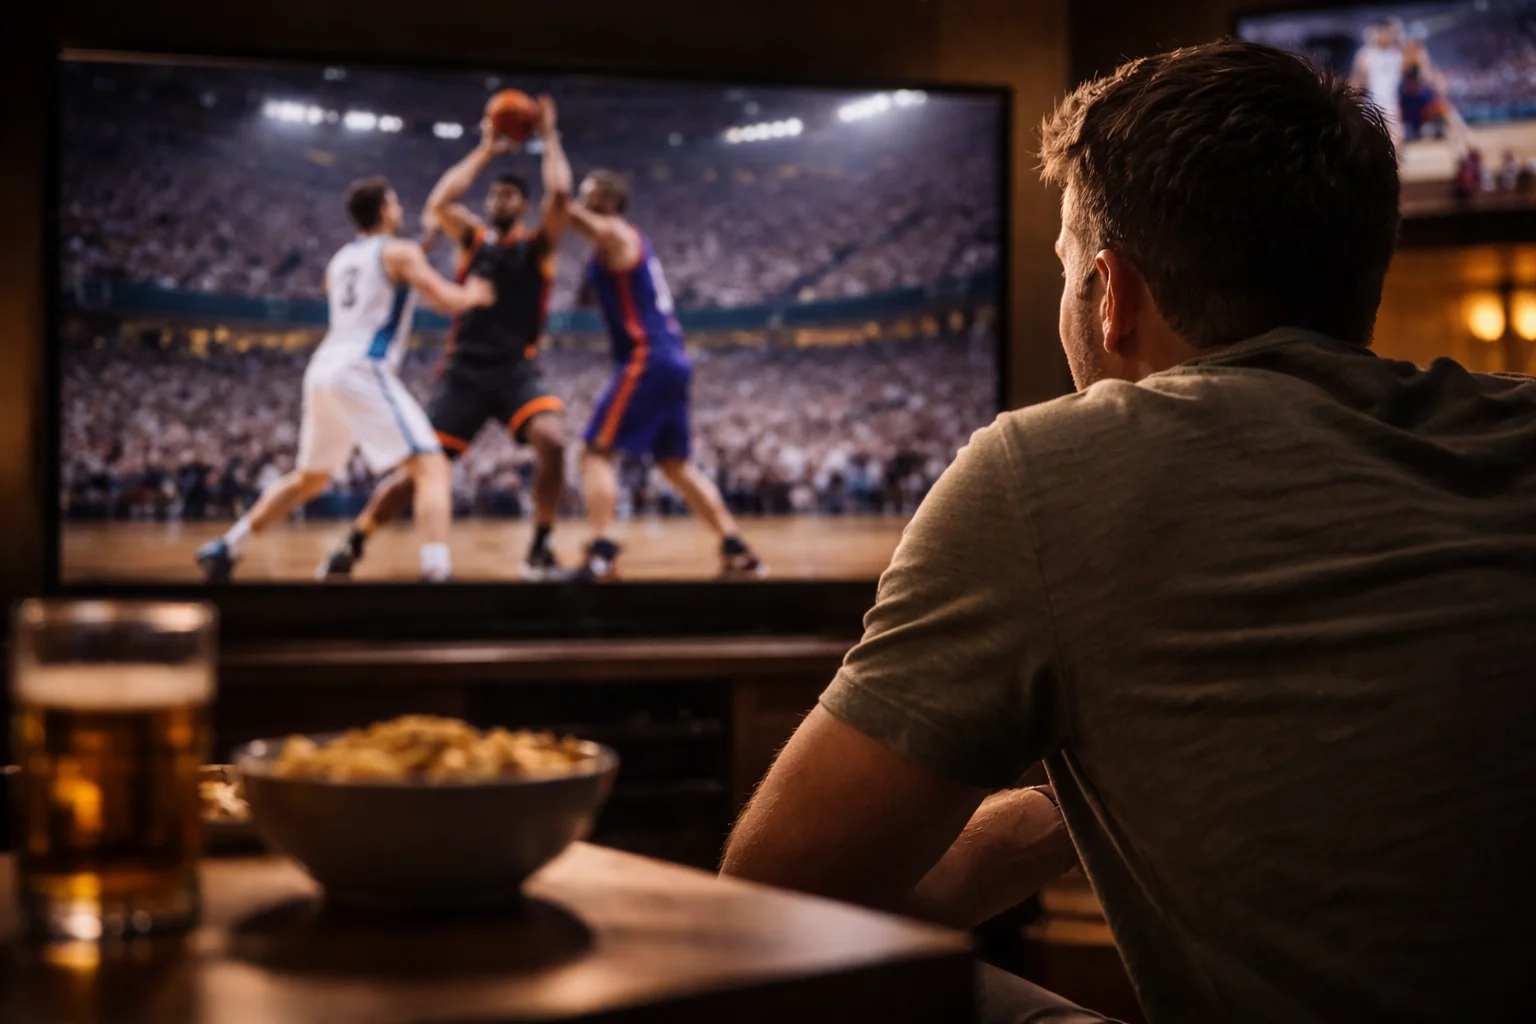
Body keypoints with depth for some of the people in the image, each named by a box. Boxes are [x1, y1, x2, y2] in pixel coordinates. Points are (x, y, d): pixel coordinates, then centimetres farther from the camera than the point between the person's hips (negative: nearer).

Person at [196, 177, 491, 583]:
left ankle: (225, 549, 29)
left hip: (322, 368, 8)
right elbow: (447, 301, -7)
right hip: (362, 370, -8)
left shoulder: (339, 261, 22)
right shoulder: (401, 252, 1)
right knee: (431, 468, -10)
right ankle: (437, 572, -27)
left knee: (309, 478, 26)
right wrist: (473, 294, 14)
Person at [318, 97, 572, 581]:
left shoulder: (538, 243, 6)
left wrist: (548, 136, -1)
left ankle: (540, 552, -15)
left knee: (552, 441, -29)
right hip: (464, 369, 1)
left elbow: (560, 194, -13)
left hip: (517, 368, -1)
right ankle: (350, 547, 17)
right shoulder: (472, 238, 12)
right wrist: (485, 151, -1)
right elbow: (439, 204, -9)